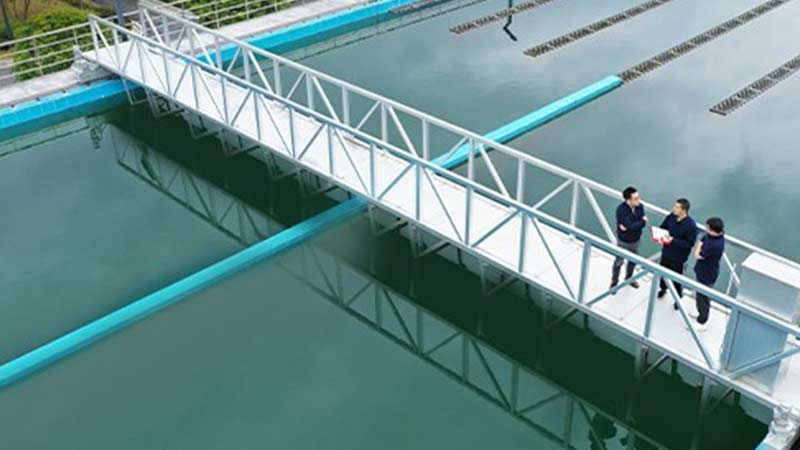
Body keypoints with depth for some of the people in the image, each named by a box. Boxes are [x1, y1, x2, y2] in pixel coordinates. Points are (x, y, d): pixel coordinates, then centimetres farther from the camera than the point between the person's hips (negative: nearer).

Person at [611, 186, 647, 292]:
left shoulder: (640, 206, -14)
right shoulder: (621, 209, -31)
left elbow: (643, 222, -16)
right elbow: (630, 226, -34)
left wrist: (628, 227, -29)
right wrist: (642, 221, -19)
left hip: (636, 240, 5)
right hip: (623, 241, -5)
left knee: (633, 261, 25)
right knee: (618, 262, 15)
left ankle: (629, 278, 51)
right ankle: (614, 282, 38)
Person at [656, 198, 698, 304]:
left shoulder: (691, 225, -27)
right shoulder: (671, 217, -11)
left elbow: (690, 243, -23)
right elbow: (662, 227, 7)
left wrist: (673, 240, -29)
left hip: (678, 257, -5)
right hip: (666, 252, 5)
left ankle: (678, 298, 36)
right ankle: (663, 288, 54)